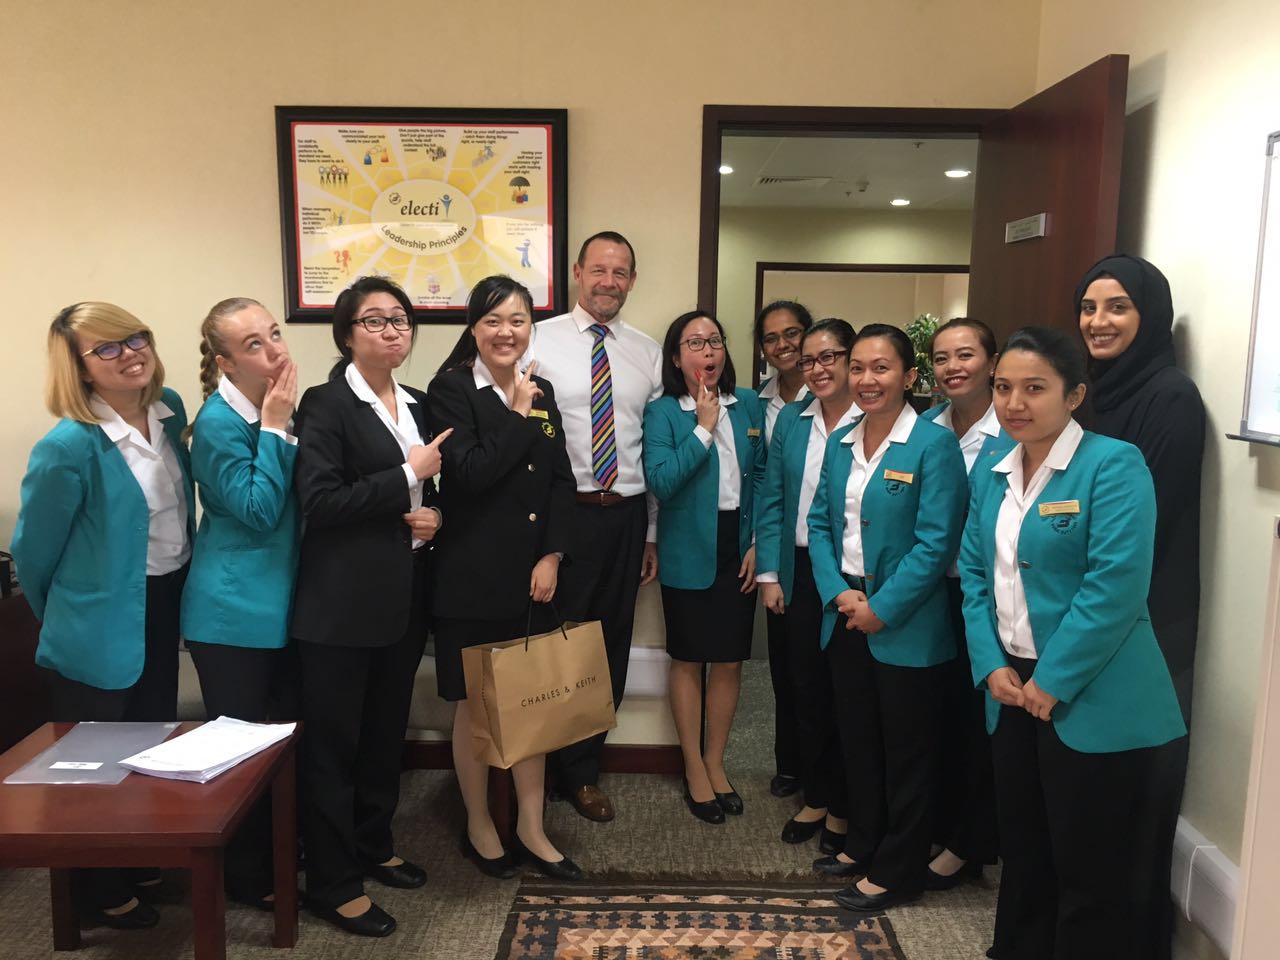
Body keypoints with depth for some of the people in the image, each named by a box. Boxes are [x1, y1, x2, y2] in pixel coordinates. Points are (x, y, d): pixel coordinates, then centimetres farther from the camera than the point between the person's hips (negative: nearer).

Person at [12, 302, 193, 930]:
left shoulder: (168, 408, -4)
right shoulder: (70, 445, -24)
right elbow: (32, 549, -11)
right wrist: (63, 619, 3)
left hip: (166, 604, 7)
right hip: (103, 624, -7)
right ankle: (99, 892, 34)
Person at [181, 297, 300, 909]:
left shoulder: (280, 408, 4)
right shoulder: (219, 423, -18)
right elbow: (259, 511, -23)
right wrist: (275, 429, -23)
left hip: (283, 602, 8)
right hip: (235, 612, -7)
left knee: (286, 734, 18)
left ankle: (280, 853, 37)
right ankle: (244, 875, 25)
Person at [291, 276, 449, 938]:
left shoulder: (418, 405, 11)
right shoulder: (326, 405, -10)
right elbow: (318, 500, -20)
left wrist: (434, 517, -1)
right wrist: (407, 476, -18)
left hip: (405, 595, 7)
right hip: (343, 602, -7)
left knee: (386, 730, 18)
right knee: (332, 740, 4)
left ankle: (373, 847, 36)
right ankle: (331, 883, 18)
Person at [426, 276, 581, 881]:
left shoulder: (541, 393, 10)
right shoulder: (451, 388, -7)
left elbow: (562, 482, 6)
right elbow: (468, 472, -20)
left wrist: (552, 556, -5)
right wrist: (519, 416, -13)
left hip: (534, 576, 5)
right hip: (472, 578, -5)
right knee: (476, 707, 9)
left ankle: (531, 829, 28)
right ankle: (478, 828, 29)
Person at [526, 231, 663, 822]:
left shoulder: (647, 354, 9)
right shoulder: (539, 340, -2)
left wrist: (653, 535, 10)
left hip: (625, 515, 4)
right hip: (562, 511, -4)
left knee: (611, 646, 12)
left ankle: (583, 770, 30)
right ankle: (547, 768, 25)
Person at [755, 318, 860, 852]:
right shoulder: (791, 419, 6)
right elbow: (772, 500, 8)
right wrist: (769, 573, 3)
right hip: (798, 573, 4)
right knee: (805, 691, 13)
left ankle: (842, 808, 27)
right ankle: (814, 798, 32)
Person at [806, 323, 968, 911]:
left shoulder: (933, 444, -13)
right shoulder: (839, 444, 7)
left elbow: (936, 542, -18)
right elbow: (820, 524, 7)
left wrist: (881, 609, -17)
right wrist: (839, 593, -7)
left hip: (906, 628, -6)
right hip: (845, 617, 6)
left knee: (907, 753, 9)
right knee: (857, 741, 19)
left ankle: (896, 871, 24)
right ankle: (862, 844, 38)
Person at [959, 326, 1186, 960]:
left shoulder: (1112, 466, -13)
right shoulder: (991, 475, 9)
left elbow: (1116, 586, -20)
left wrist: (1051, 681, -18)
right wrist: (992, 665, -2)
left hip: (1093, 704, -6)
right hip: (1013, 692, 7)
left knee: (1092, 875, 6)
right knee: (1023, 854, 21)